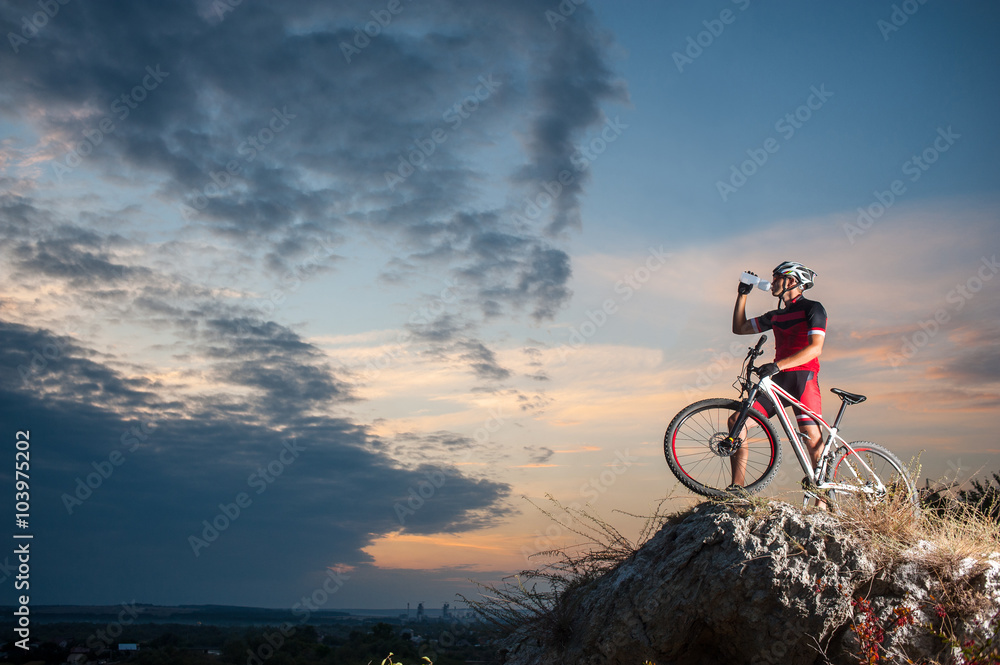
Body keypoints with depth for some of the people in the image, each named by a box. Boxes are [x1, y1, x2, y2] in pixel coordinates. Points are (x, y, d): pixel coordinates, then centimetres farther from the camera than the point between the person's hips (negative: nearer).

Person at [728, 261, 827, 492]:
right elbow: (739, 328, 27)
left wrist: (778, 365, -25)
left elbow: (815, 348, -15)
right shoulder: (776, 315, 21)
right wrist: (742, 294, 20)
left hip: (803, 377, -7)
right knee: (737, 420, -8)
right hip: (779, 379, 7)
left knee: (812, 439, -13)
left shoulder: (813, 308, -1)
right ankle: (737, 488, -8)